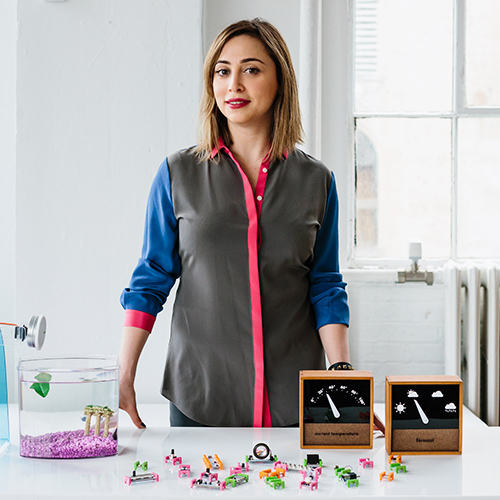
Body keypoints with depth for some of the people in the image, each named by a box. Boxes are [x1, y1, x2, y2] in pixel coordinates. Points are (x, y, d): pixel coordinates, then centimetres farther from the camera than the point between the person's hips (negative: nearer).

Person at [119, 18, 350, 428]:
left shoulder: (316, 180, 4)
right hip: (198, 395, 0)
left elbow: (326, 288, 5)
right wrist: (124, 379, -4)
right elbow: (151, 280, 3)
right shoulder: (178, 174, 1)